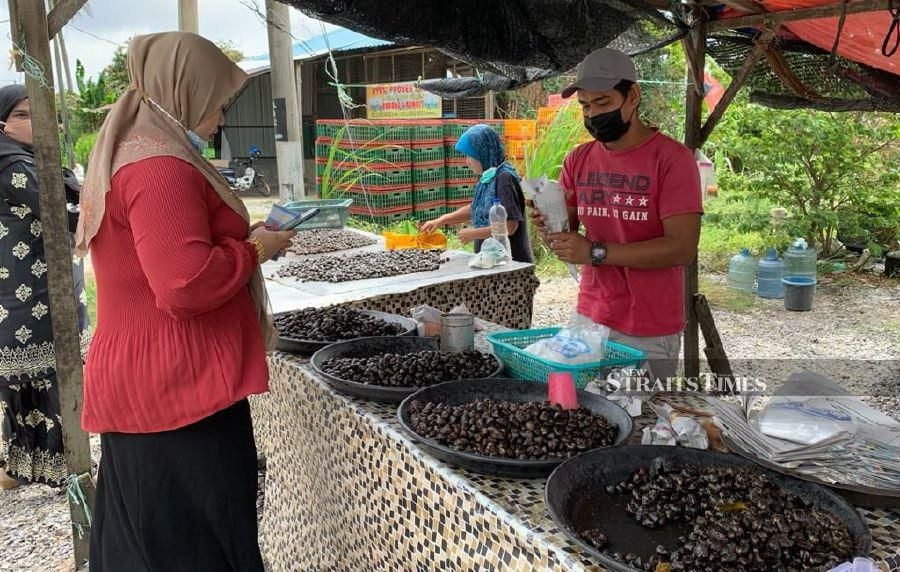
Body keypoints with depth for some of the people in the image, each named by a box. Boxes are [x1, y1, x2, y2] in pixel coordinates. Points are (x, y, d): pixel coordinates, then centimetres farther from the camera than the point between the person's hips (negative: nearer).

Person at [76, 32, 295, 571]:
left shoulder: (128, 156, 16)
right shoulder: (161, 166, -19)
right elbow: (188, 282, -28)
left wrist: (241, 239, 13)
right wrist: (255, 247, -12)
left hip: (142, 384, 10)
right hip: (178, 388, -10)